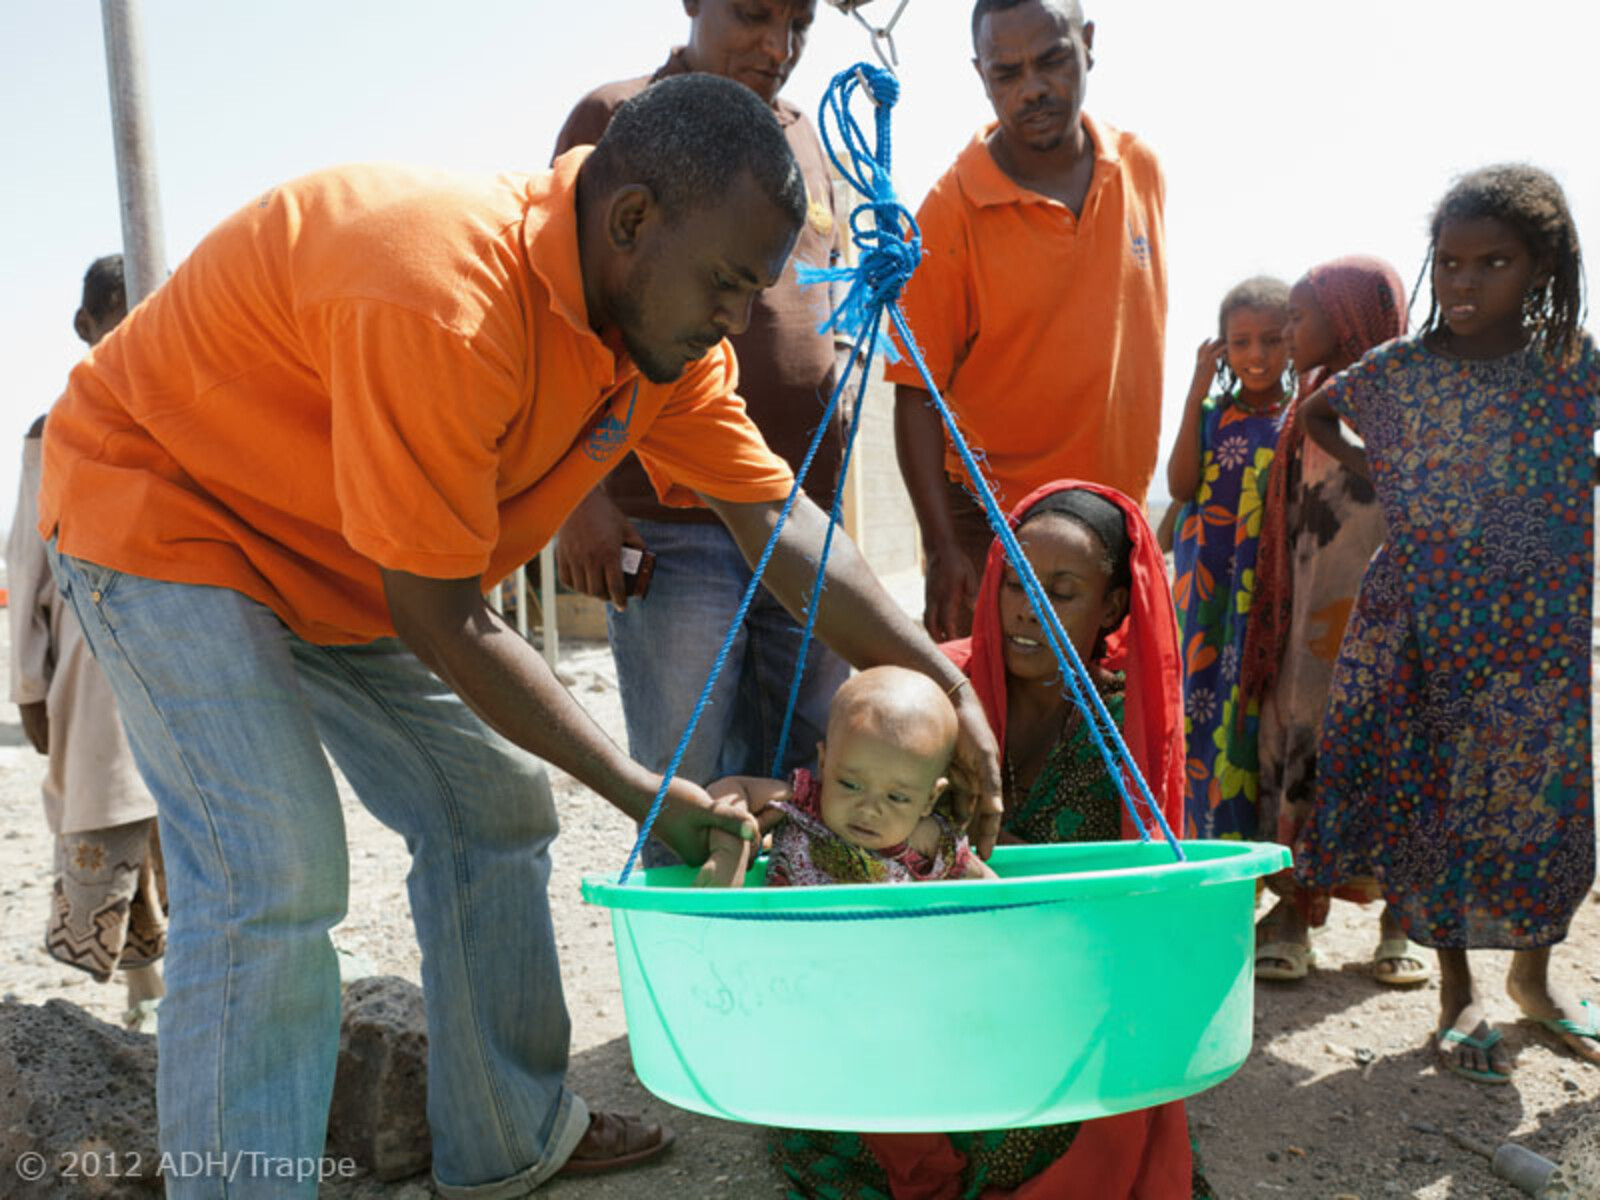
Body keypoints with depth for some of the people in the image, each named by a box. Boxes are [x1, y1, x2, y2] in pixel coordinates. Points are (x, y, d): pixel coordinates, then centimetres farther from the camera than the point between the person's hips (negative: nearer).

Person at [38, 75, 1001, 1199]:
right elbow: (442, 624, -31)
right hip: (164, 509, -8)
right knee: (276, 874, -20)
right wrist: (644, 790, -24)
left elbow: (780, 524, -6)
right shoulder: (442, 303, -38)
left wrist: (946, 686, -14)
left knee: (497, 810, 8)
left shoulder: (672, 330, -10)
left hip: (347, 565, 8)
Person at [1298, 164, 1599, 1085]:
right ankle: (1459, 993, 20)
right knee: (1431, 798, 4)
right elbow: (1315, 413, 17)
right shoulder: (1402, 368, 0)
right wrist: (1373, 470, 6)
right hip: (1422, 620, 1)